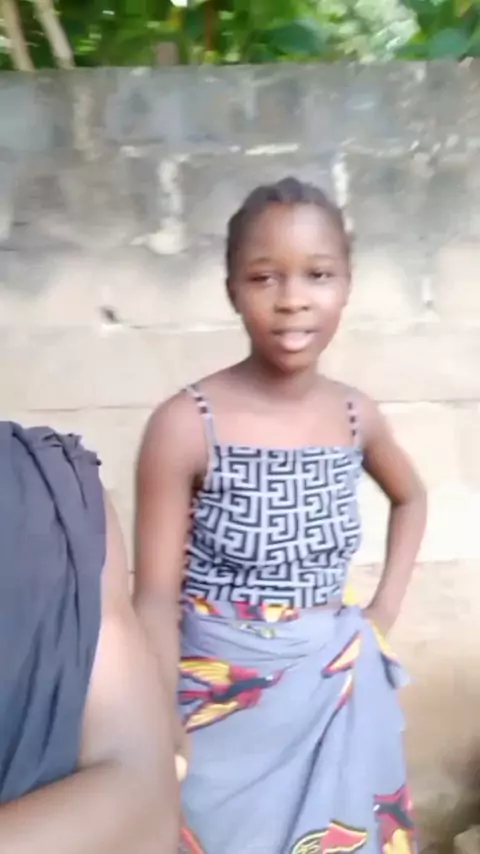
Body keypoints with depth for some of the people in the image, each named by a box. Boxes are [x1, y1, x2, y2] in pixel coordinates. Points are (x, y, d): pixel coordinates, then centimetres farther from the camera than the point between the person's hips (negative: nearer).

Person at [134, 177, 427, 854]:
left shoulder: (356, 414, -4)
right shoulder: (186, 424, -17)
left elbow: (411, 497, 16)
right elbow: (156, 596, -14)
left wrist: (385, 609, 7)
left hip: (341, 696, 4)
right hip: (222, 705, -4)